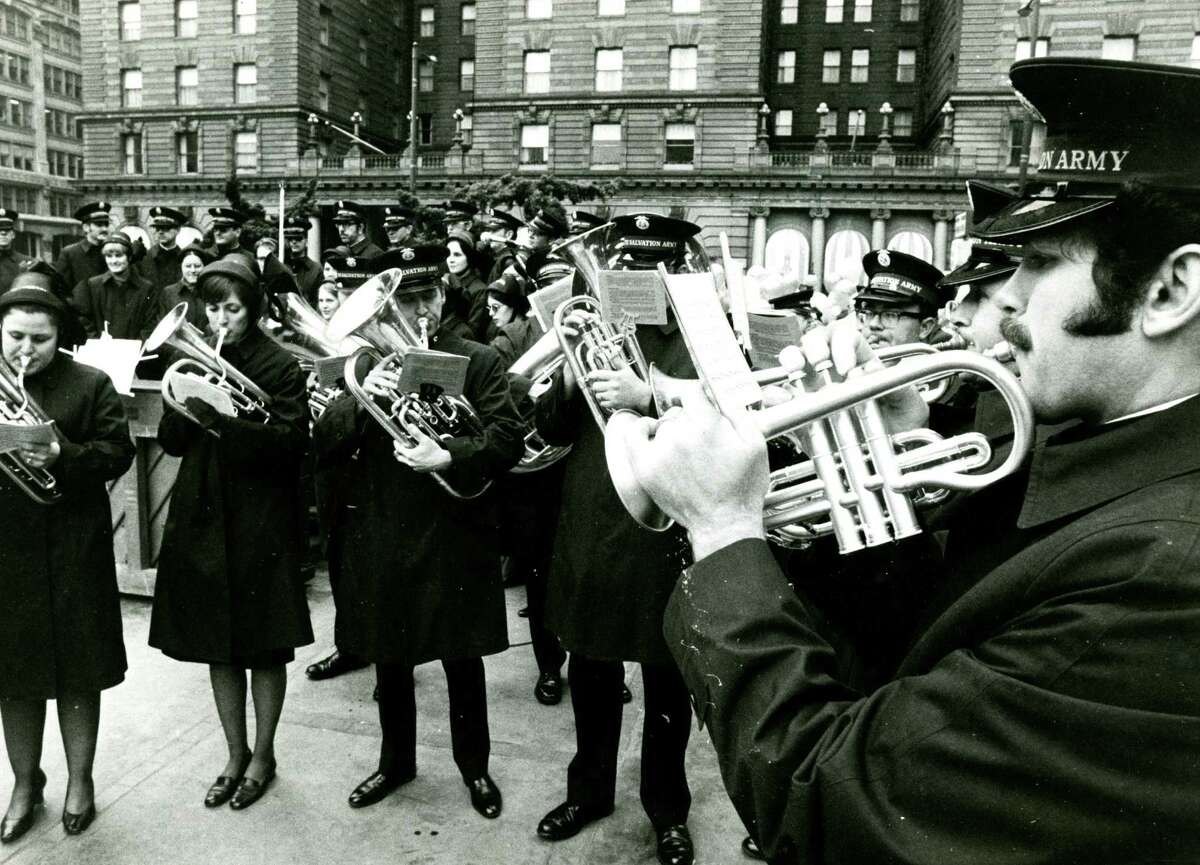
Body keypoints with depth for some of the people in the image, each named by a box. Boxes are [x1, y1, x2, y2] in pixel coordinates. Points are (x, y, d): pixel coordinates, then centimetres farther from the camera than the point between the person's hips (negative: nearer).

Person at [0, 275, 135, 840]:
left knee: (77, 673, 8)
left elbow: (118, 453, -8)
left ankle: (80, 780, 28)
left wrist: (63, 455, -24)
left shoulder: (90, 385, -2)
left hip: (72, 553, -2)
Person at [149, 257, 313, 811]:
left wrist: (227, 420, -25)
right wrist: (190, 404, -14)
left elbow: (291, 444, -15)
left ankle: (263, 755, 25)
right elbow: (170, 441, 5)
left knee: (264, 647, 6)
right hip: (202, 517, 5)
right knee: (217, 644, 13)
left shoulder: (281, 366, -6)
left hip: (262, 521, -5)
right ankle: (235, 754, 29)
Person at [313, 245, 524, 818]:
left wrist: (449, 457, -28)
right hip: (379, 537, 3)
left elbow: (507, 438, -12)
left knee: (463, 659, 10)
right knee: (389, 660, 17)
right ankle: (396, 760, 39)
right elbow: (324, 444, -1)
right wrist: (360, 397, -19)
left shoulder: (478, 361, -2)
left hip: (454, 535, -2)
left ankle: (474, 764, 32)